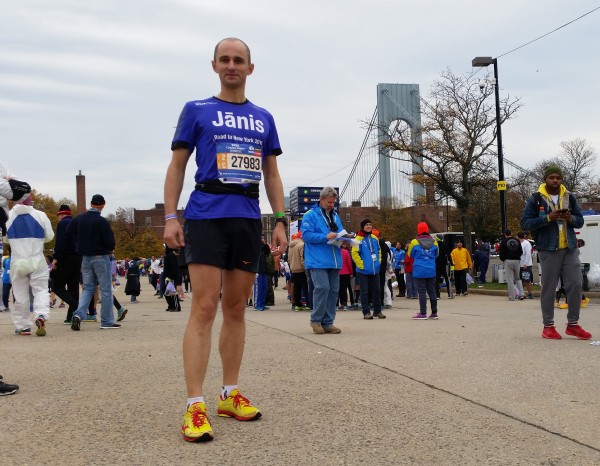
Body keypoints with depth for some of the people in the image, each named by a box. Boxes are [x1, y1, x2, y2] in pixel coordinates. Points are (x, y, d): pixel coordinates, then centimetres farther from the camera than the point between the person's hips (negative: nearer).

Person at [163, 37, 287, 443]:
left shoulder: (264, 118, 16)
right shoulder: (196, 110, 7)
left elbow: (272, 174, 18)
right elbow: (177, 166, 4)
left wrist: (280, 221, 9)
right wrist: (170, 218, -6)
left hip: (249, 219, 4)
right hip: (207, 216, -4)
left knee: (236, 308, 8)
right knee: (205, 307, -12)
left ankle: (231, 394, 17)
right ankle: (195, 406, -11)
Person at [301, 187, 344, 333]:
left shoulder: (335, 216, 21)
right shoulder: (310, 215, -1)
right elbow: (306, 235, -11)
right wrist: (326, 237, -19)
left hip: (334, 261, 7)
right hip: (317, 261, -7)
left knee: (334, 290, 4)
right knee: (322, 287, -17)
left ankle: (328, 322, 11)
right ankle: (316, 320, -2)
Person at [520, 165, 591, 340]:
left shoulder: (569, 197, 11)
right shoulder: (535, 199, -1)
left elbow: (580, 220, 14)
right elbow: (525, 223, -6)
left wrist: (570, 218, -9)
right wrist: (548, 218, -17)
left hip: (570, 248, 4)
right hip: (548, 249, -4)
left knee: (576, 285, 1)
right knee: (548, 288, 1)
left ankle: (573, 324, 13)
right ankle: (548, 326, 10)